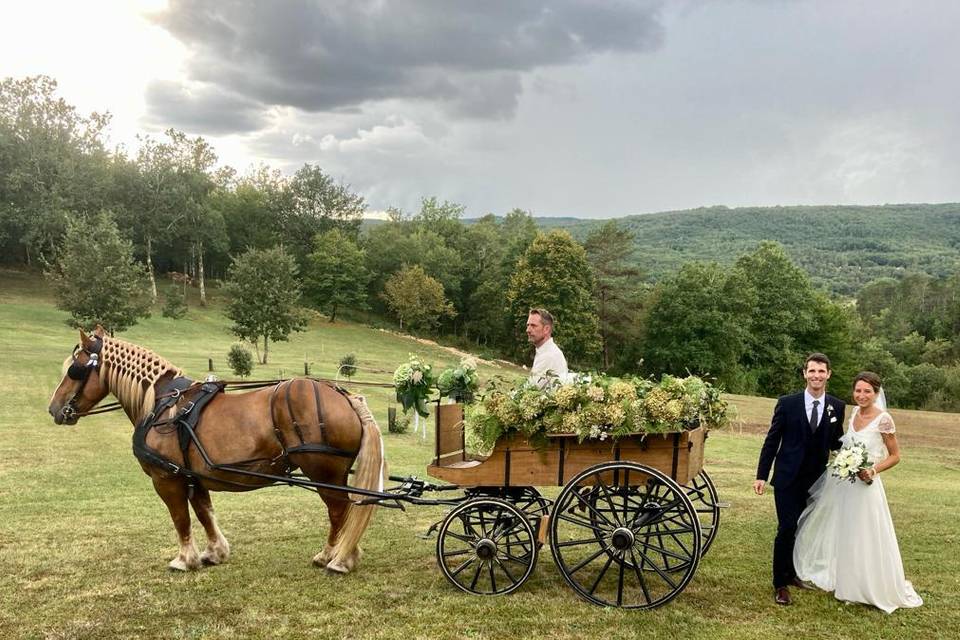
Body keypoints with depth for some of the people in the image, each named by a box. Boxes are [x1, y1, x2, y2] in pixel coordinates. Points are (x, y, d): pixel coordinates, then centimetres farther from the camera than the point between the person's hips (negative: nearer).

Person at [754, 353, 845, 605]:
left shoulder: (837, 407, 2)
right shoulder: (787, 403, -6)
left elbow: (836, 442, 10)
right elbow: (771, 441, -3)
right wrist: (761, 476, -5)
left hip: (816, 480, 3)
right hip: (788, 478, -3)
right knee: (787, 529, -5)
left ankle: (791, 573, 31)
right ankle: (780, 584, 8)